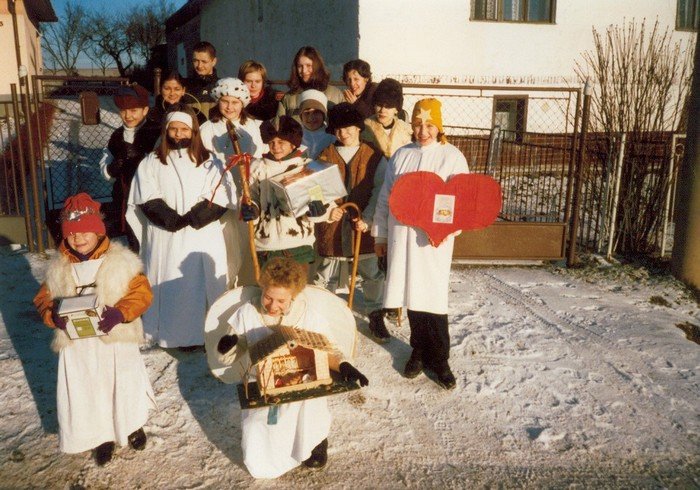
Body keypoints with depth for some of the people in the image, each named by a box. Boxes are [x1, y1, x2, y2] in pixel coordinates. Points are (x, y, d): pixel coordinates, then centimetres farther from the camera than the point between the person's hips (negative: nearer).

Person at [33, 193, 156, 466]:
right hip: (77, 344, 3)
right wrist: (52, 315, -14)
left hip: (116, 339, -3)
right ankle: (103, 436, 35)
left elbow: (141, 293, -11)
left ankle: (133, 425, 37)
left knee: (125, 386, 7)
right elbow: (44, 298, 8)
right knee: (86, 392, 11)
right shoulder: (58, 268, 1)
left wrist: (119, 313, -27)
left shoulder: (121, 260, -10)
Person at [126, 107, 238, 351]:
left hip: (203, 238, -1)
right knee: (170, 285, 2)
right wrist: (174, 220, -15)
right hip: (165, 237, 1)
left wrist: (190, 219, -15)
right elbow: (148, 200, -1)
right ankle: (175, 334, 12)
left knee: (202, 284, -1)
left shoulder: (211, 164, 6)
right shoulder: (151, 163, 9)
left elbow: (221, 199, -5)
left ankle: (206, 334, 7)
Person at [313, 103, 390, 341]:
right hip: (332, 224, 1)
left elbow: (379, 191, -5)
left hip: (363, 225, -1)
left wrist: (367, 218, -18)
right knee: (326, 274, 12)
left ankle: (376, 316, 23)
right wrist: (327, 209, -16)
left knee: (372, 273, 6)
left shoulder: (374, 157, 1)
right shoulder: (325, 156, 7)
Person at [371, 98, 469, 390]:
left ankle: (439, 359, 14)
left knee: (433, 297, -3)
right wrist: (380, 235, 14)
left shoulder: (452, 157, 0)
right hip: (401, 236, 3)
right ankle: (419, 352, 26)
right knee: (411, 293, 9)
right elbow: (385, 198, 14)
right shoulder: (401, 155, 11)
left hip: (433, 240, -3)